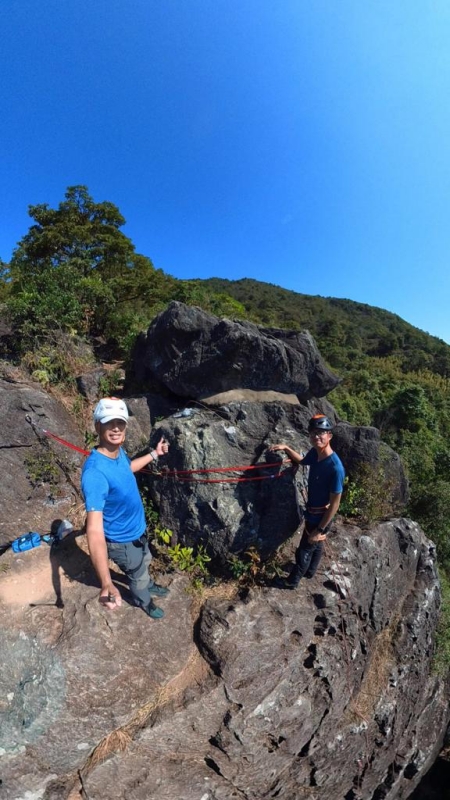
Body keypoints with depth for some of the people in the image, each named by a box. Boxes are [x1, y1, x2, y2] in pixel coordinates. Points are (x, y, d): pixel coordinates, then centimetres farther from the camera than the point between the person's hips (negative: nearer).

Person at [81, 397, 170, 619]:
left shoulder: (118, 451, -14)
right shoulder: (95, 472, -40)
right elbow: (94, 529, -44)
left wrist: (155, 454, 17)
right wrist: (106, 584, -49)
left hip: (136, 529, 7)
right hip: (121, 541, -6)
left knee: (145, 561, 34)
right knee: (138, 573, 24)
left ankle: (148, 586, 65)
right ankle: (144, 601, 57)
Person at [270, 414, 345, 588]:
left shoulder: (335, 467, -34)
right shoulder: (314, 453, -12)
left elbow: (335, 504, -26)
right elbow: (303, 461, 13)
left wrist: (320, 529, -18)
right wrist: (286, 448, -4)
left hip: (320, 516, -7)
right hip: (312, 511, 7)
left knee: (305, 549, 15)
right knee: (316, 544, 30)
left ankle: (292, 581, 39)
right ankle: (310, 572, 54)